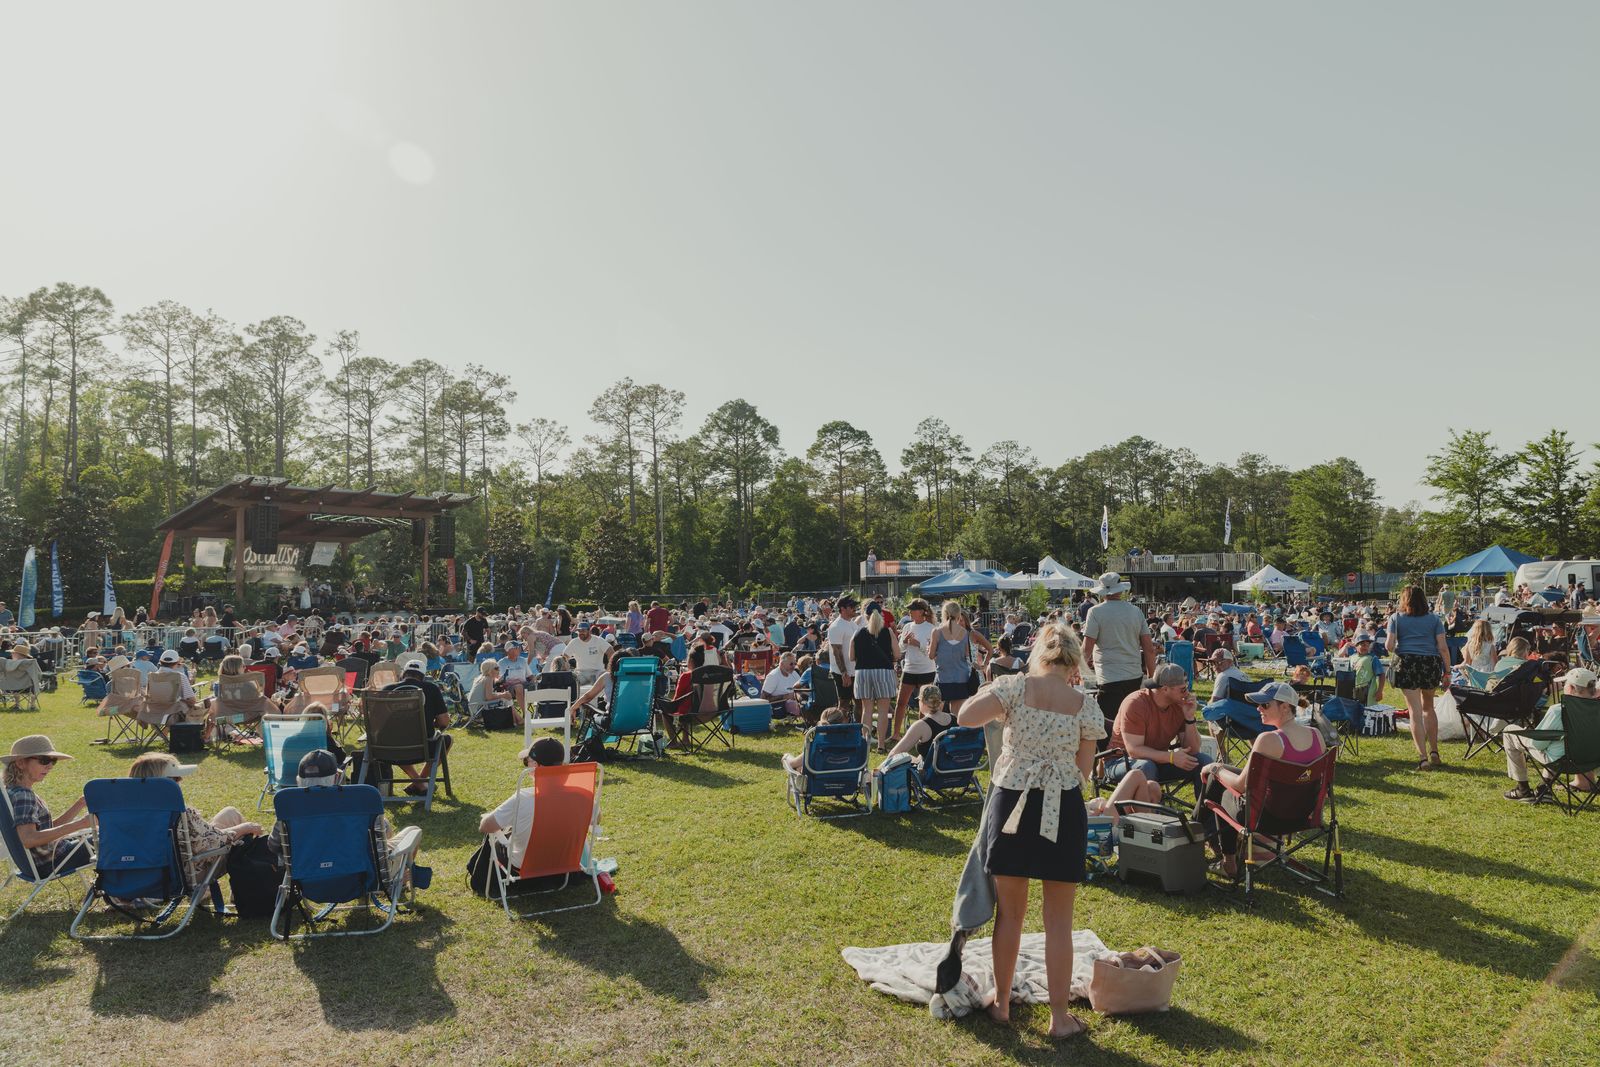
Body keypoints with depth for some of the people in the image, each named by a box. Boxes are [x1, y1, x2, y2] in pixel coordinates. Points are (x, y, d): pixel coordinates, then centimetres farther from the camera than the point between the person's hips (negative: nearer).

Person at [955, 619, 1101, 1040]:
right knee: (1058, 920, 12)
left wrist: (999, 704, 1)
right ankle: (1060, 1016, 21)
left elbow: (965, 716, -17)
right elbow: (1083, 771, 4)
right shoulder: (1085, 705, -1)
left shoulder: (1015, 685, -7)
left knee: (1010, 913, 15)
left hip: (1010, 803, 0)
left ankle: (1001, 1003, 30)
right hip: (1064, 809, 0)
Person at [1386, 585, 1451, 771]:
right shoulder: (1434, 619, 8)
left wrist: (1394, 651, 19)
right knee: (1428, 708, 20)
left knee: (1415, 711, -1)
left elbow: (1389, 646, -4)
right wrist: (1447, 673, 6)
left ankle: (1423, 758, -7)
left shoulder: (1396, 618, 4)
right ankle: (1434, 753, 20)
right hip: (1431, 663, 2)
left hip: (1407, 663, -2)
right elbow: (1443, 647, 1)